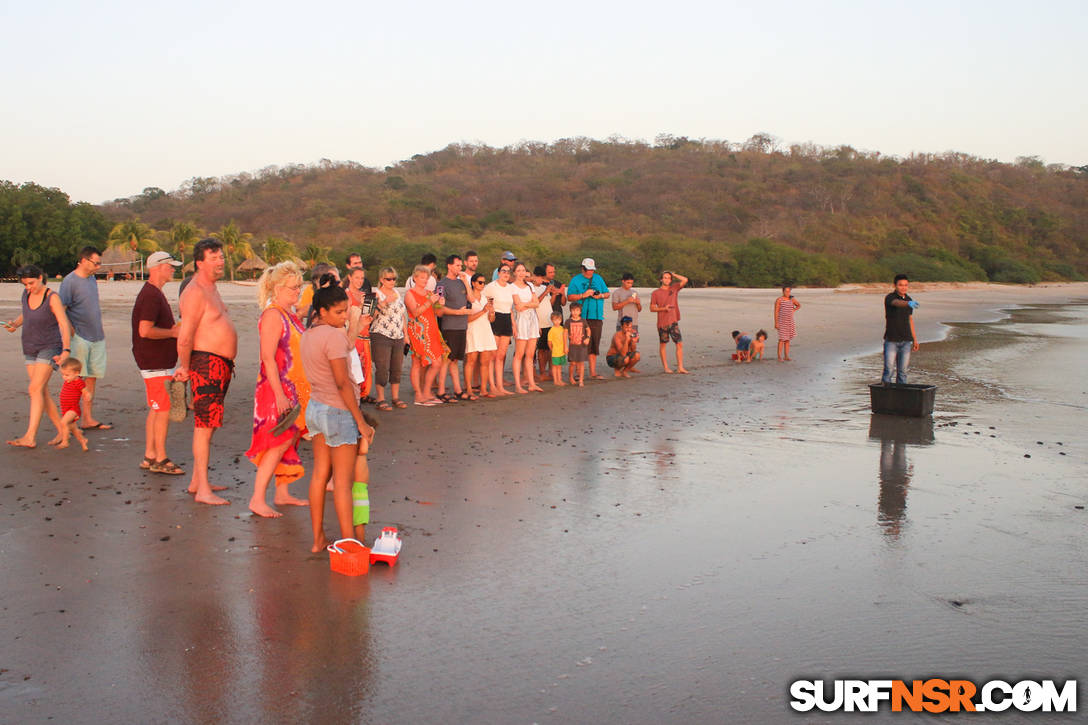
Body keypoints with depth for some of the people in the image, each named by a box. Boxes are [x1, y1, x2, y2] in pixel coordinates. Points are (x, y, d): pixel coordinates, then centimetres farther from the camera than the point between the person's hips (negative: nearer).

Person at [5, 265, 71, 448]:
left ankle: (30, 437, -22)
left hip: (50, 347, -7)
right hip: (31, 349, 7)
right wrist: (15, 324, -2)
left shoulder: (52, 297, -18)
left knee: (35, 389, -18)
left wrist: (66, 351, -34)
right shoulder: (27, 293, 1)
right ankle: (62, 430, 12)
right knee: (42, 393, 3)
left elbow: (64, 325, -23)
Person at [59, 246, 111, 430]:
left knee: (92, 377, 9)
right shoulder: (70, 281, -10)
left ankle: (88, 419, 15)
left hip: (96, 337, 7)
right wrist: (72, 332, -15)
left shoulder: (92, 279, 13)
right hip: (79, 338, -7)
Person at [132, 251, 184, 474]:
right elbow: (145, 330, -25)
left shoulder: (155, 294, 18)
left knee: (156, 410, 14)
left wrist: (176, 327, 13)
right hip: (156, 363, -11)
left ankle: (150, 456, 20)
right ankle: (160, 460, -1)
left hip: (159, 361, 11)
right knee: (164, 409, -7)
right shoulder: (151, 295, -17)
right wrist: (173, 332, -14)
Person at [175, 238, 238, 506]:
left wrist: (184, 365, 21)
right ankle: (203, 490, -6)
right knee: (204, 426, -8)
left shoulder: (210, 289, 18)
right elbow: (184, 338, -20)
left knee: (207, 425, 15)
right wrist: (186, 367, -8)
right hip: (206, 364, -10)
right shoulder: (195, 292, -15)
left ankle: (197, 481, 25)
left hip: (221, 365, 10)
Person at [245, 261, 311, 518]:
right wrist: (280, 394, -24)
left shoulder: (290, 314, 14)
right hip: (278, 390, -9)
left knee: (289, 441, 12)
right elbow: (268, 357, -20)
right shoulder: (272, 314, -14)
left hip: (294, 389, 9)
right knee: (279, 443, -8)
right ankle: (257, 499, -3)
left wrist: (303, 390, 21)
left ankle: (282, 493, 22)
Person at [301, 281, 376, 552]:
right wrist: (361, 421, -14)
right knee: (344, 481, -2)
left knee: (320, 474, 12)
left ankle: (318, 540, 18)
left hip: (315, 407, 8)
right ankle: (349, 543, 3)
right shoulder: (334, 336, -18)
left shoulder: (307, 335, 9)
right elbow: (342, 383, -19)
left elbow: (314, 376, 11)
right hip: (338, 411, -8)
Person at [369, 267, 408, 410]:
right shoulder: (377, 294, -5)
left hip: (398, 337, 6)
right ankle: (381, 400, 1)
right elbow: (372, 315, -17)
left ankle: (395, 397, 17)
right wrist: (384, 302, -26)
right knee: (382, 368, -6)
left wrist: (405, 333, 17)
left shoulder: (397, 293, 15)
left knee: (397, 368, 8)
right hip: (381, 335, -6)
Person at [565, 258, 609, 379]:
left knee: (594, 344, 6)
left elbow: (607, 294, 19)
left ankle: (593, 372, 12)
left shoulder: (598, 278, 16)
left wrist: (601, 295, -2)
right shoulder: (576, 280, 3)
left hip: (597, 317, 4)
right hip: (581, 318, -4)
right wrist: (583, 295, -15)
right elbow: (570, 296, -5)